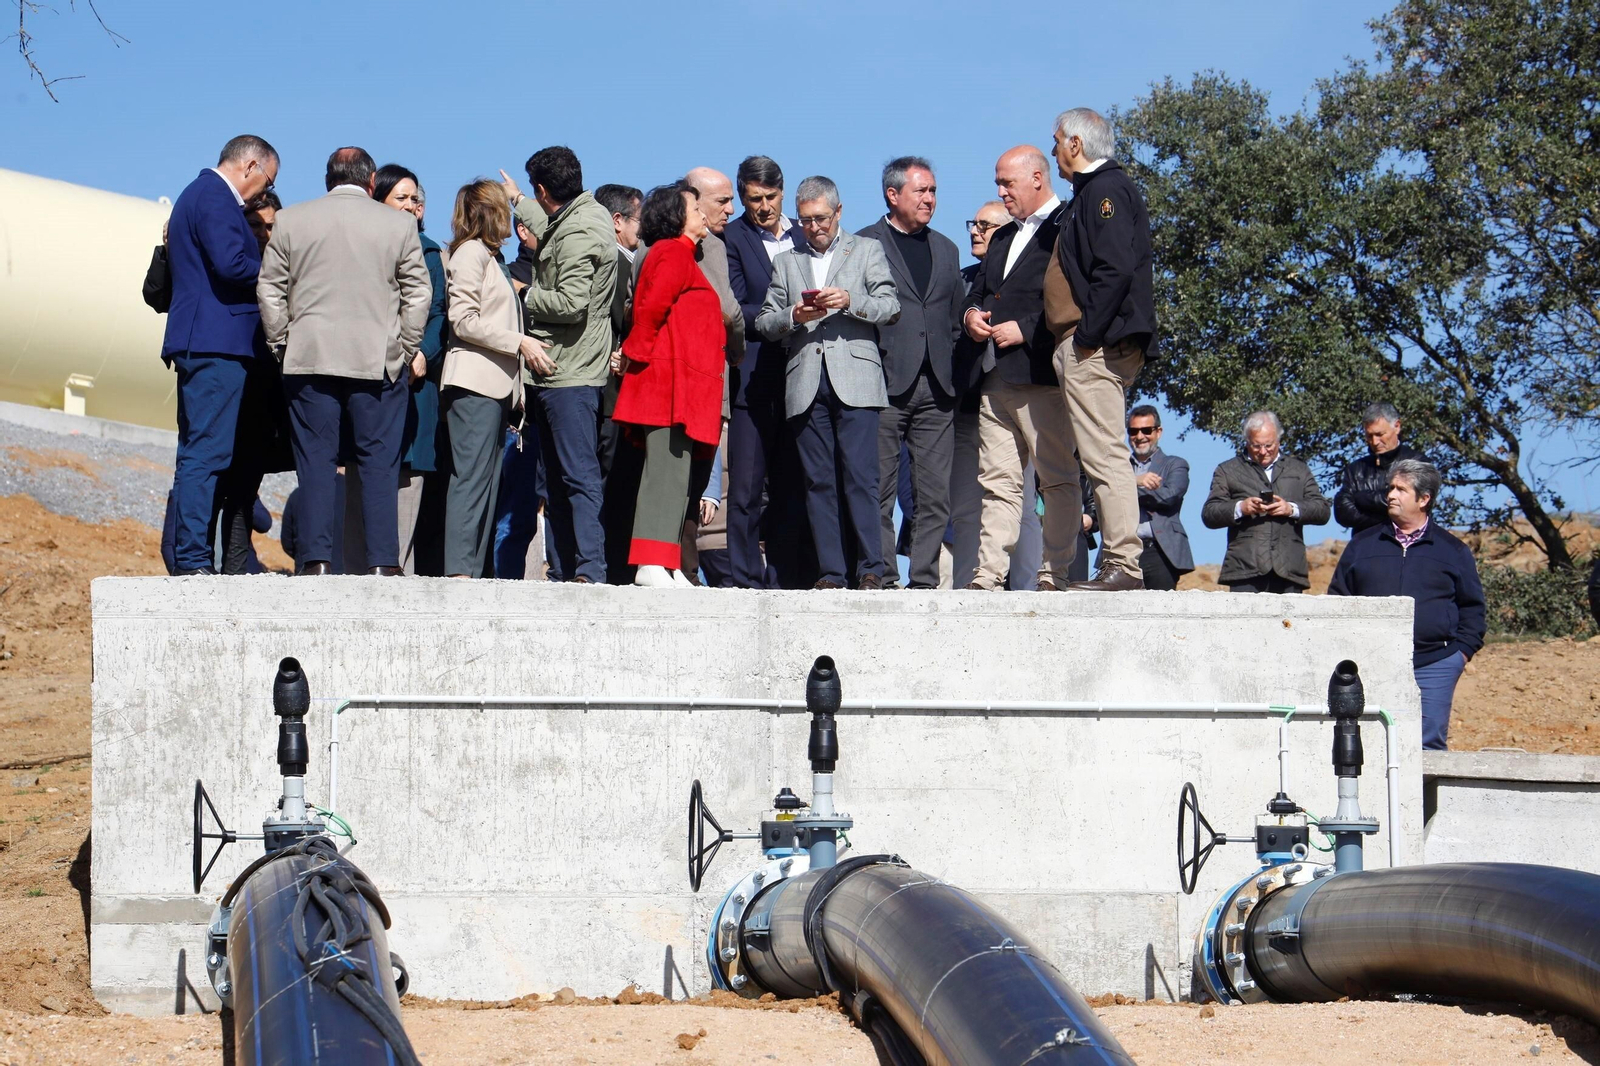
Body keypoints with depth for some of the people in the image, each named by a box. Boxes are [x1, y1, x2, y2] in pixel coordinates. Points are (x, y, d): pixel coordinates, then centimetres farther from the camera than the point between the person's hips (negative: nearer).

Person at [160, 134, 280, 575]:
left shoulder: (198, 194, 24)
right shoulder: (214, 197, -8)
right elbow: (230, 264, -21)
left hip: (198, 344, 11)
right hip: (217, 344, -11)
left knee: (198, 455, 9)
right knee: (206, 454, -12)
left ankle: (185, 561, 9)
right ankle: (193, 560, -14)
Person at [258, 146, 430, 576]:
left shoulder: (291, 221, 7)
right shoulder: (399, 224, 3)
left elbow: (270, 290, 7)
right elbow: (418, 293, 3)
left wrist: (282, 345, 12)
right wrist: (405, 348, 10)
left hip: (309, 359, 1)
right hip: (378, 361, -1)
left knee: (315, 461, 4)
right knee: (379, 462, 2)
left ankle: (317, 559, 0)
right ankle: (382, 562, -1)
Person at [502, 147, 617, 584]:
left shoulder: (579, 233, -16)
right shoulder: (588, 214, 16)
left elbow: (570, 303, -25)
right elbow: (550, 232, 41)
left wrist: (529, 295, -7)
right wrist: (517, 200, 56)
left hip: (569, 374, -11)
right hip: (554, 371, 11)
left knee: (579, 475, -14)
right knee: (557, 478, 12)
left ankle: (590, 570, -18)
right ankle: (565, 569, 15)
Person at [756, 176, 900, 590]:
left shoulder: (867, 250, 15)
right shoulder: (786, 261, 22)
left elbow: (891, 307, 4)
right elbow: (764, 322, 16)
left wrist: (850, 301, -12)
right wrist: (794, 316, -5)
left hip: (854, 380, -3)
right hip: (806, 383, 3)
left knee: (860, 475, -11)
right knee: (819, 481, 0)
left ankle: (871, 569, -9)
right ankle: (830, 572, 1)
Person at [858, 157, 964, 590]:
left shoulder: (946, 250, 21)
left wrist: (955, 373, 10)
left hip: (936, 387, 5)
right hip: (886, 384, -5)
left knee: (935, 496, 1)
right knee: (879, 493, -5)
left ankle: (924, 581, 3)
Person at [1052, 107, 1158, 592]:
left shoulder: (1105, 189, -9)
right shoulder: (1095, 190, 21)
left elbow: (1115, 270, -20)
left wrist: (1087, 335, -20)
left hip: (1097, 347, -11)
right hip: (1088, 347, 11)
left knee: (1104, 456, -12)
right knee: (1101, 457, 9)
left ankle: (1123, 564, -14)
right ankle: (1117, 564, 9)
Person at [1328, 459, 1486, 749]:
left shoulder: (1453, 551, 11)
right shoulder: (1363, 544, 15)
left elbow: (1472, 608, 14)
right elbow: (1338, 597, 15)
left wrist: (1463, 651, 1)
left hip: (1435, 663, -1)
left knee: (1429, 744, -5)